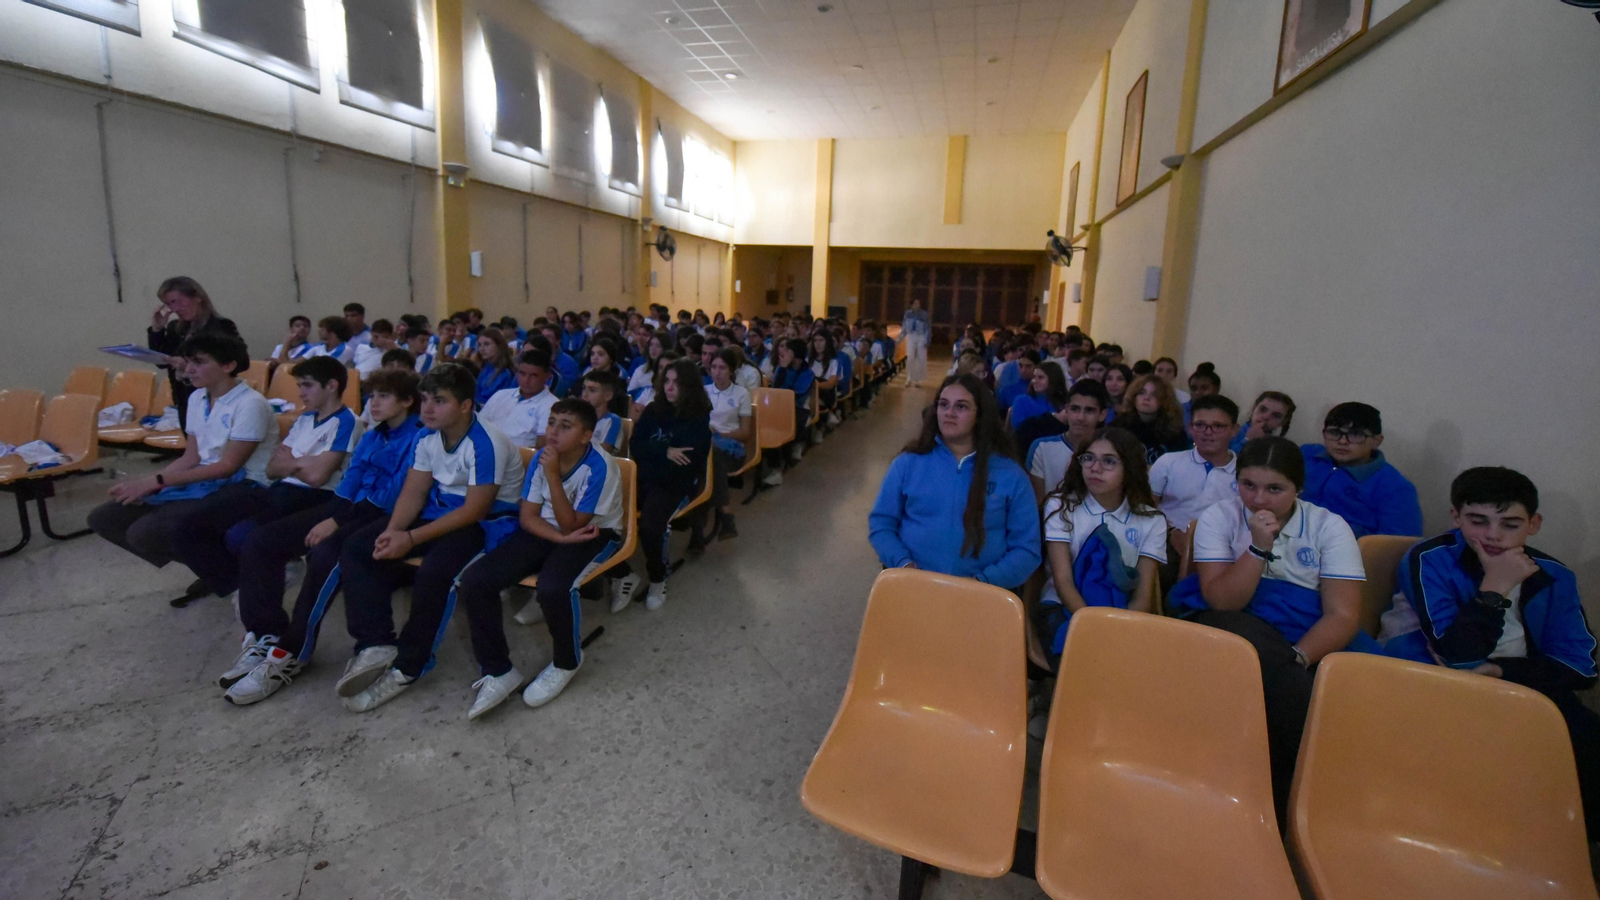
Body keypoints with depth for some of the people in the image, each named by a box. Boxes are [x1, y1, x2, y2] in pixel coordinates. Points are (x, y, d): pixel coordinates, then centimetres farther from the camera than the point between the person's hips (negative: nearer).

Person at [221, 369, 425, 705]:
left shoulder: (419, 438, -6)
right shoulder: (370, 438, 20)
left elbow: (393, 497, -16)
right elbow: (347, 487, 13)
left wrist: (337, 522, -17)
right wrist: (328, 518, -6)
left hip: (383, 519, -9)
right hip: (351, 511, 9)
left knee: (325, 554, -35)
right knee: (258, 542, -5)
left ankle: (291, 654, -21)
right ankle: (266, 637, -5)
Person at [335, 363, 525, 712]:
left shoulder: (486, 445, -23)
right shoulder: (429, 438, 3)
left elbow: (474, 510, -24)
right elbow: (414, 492, 4)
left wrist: (412, 539, -24)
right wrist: (393, 530, -16)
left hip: (488, 521, -9)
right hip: (441, 510, 9)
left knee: (435, 571, -35)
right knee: (356, 548, -4)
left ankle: (407, 669, -12)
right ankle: (376, 645, -7)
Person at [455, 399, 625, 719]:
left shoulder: (599, 467, -23)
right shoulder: (541, 457, -6)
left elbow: (570, 525, -22)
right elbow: (527, 516, -4)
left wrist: (552, 476, -31)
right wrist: (562, 537, -22)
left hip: (593, 532, -5)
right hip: (547, 530, 6)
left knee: (552, 588, -36)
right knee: (474, 580, -14)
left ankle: (567, 663, -4)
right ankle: (498, 672, 1)